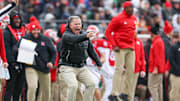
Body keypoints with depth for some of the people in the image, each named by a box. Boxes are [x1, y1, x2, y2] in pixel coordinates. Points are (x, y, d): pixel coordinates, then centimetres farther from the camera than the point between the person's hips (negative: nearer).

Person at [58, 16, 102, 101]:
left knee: (91, 84, -6)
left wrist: (98, 63, 21)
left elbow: (91, 50, 19)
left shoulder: (83, 35, 10)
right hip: (68, 67, -7)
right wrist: (86, 36, -53)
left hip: (82, 67, 7)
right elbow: (74, 39, -35)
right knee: (73, 85, -24)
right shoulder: (66, 35, -11)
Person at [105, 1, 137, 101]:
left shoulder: (134, 19, 13)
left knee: (131, 70, 7)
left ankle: (126, 93, 17)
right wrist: (114, 45, -14)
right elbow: (108, 32, -8)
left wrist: (133, 44, 17)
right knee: (119, 69, -11)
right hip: (120, 48, -7)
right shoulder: (118, 18, -8)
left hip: (131, 48, 7)